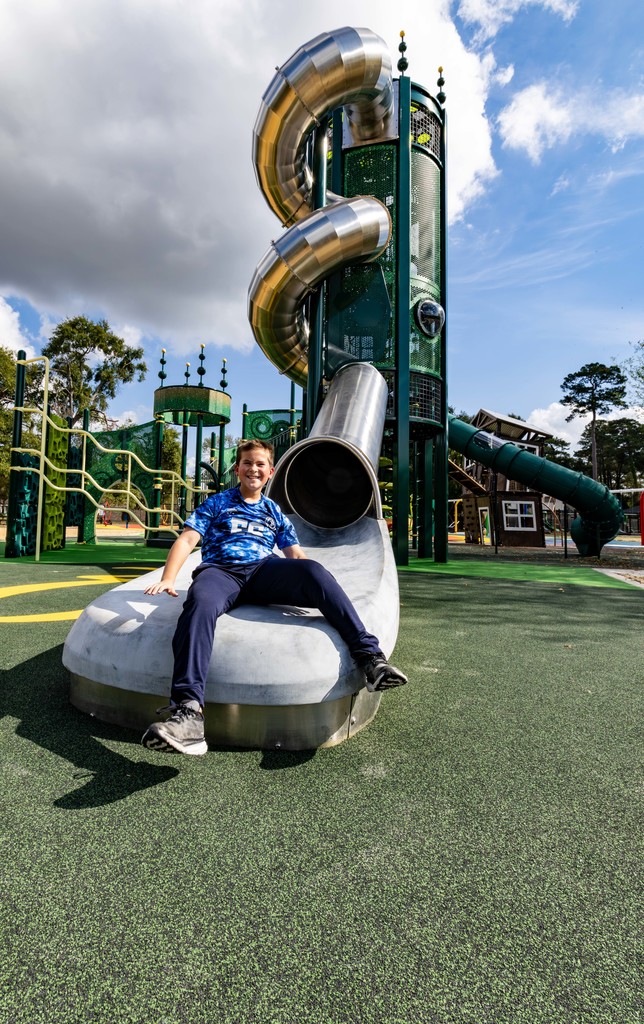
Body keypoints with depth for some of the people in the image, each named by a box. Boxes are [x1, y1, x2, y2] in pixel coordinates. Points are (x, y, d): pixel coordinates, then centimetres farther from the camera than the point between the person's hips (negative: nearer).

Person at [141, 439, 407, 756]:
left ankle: (369, 655, -38)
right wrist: (167, 579, -5)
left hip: (264, 571, 2)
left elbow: (295, 555, 21)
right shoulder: (217, 503, 23)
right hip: (220, 571, -1)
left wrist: (319, 587, 2)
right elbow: (187, 540, 12)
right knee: (200, 603, -37)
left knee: (312, 569, -30)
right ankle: (188, 712, -53)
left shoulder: (275, 512, 28)